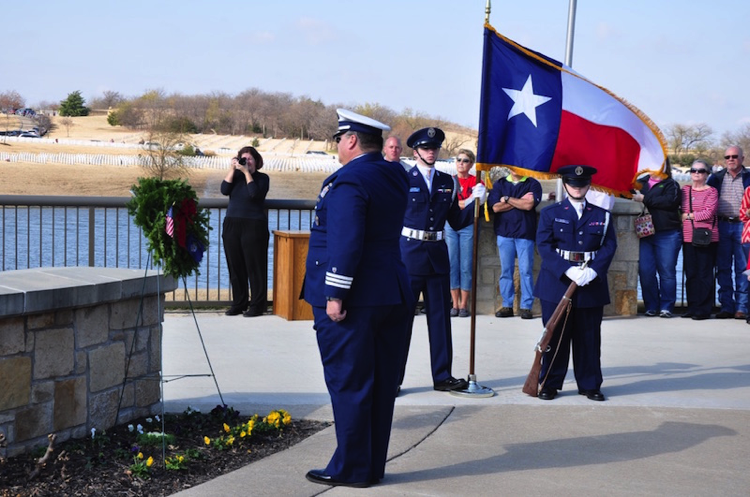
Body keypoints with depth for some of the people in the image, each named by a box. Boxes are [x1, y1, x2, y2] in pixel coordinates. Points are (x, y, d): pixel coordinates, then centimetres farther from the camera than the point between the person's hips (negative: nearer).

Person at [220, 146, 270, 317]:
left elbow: (254, 193, -16)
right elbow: (224, 190, -3)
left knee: (255, 267, -4)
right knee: (235, 267, 5)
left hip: (254, 226, -4)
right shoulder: (235, 175, 13)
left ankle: (257, 305, 0)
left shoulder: (262, 178, 2)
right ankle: (238, 303, 13)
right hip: (232, 225, 5)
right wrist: (232, 169, -6)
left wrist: (246, 172, -12)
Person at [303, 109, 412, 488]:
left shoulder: (348, 181, -14)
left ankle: (351, 469, 5)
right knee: (381, 384, 11)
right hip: (392, 296, 8)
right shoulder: (394, 177, 11)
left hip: (351, 301, -8)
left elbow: (345, 242, -23)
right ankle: (373, 465, 20)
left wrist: (335, 295, -21)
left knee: (348, 385, -1)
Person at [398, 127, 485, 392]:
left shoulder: (447, 182, 10)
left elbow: (456, 221, 11)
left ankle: (442, 376, 17)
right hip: (409, 253, -4)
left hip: (437, 254, 5)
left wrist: (475, 201, -1)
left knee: (440, 316, 9)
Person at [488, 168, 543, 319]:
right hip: (504, 233, 2)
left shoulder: (533, 184, 5)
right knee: (506, 271, 3)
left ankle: (526, 306, 1)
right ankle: (507, 305, 9)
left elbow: (529, 205, -11)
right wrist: (520, 201, -5)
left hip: (525, 233, -2)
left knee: (526, 271, -3)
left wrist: (507, 199, -2)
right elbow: (496, 207, -2)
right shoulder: (499, 184, 11)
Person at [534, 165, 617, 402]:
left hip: (592, 285, 2)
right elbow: (544, 245, -5)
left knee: (589, 336, 5)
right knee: (555, 335, 1)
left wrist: (594, 271, -15)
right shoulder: (550, 213, 6)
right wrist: (567, 270, -17)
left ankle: (590, 384, 15)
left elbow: (609, 246, 3)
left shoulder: (602, 215, 11)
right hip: (556, 282, -1)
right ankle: (549, 384, 11)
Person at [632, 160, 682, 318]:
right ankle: (651, 306, 8)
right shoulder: (641, 183, 19)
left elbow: (670, 201, -11)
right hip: (645, 234, 3)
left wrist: (644, 199, -11)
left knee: (667, 271, -2)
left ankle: (666, 307, 5)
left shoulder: (671, 185, 7)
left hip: (667, 235, -3)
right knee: (645, 271, -3)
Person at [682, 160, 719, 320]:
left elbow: (709, 213, -11)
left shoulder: (711, 191, 0)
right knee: (690, 274, 6)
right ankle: (692, 308, 12)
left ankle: (704, 309, -2)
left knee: (704, 274, -4)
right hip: (688, 238, 5)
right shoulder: (685, 190, 14)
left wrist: (688, 216, -5)